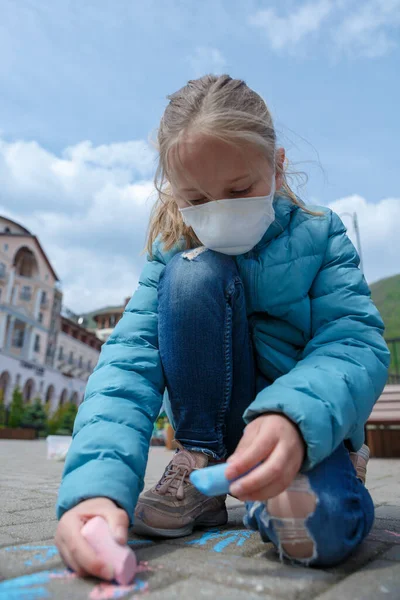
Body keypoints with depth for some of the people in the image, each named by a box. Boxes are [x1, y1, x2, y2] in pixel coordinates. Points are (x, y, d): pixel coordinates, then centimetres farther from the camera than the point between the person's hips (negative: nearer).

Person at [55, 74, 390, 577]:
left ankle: (264, 491, 1)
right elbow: (129, 358, -19)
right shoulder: (172, 254, -7)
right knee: (194, 274, -24)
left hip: (304, 422, -1)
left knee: (321, 526, -35)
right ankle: (199, 465, -11)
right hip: (216, 417, 2)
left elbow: (356, 344, -19)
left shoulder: (319, 237, -8)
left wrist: (295, 419, -42)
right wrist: (97, 483, -36)